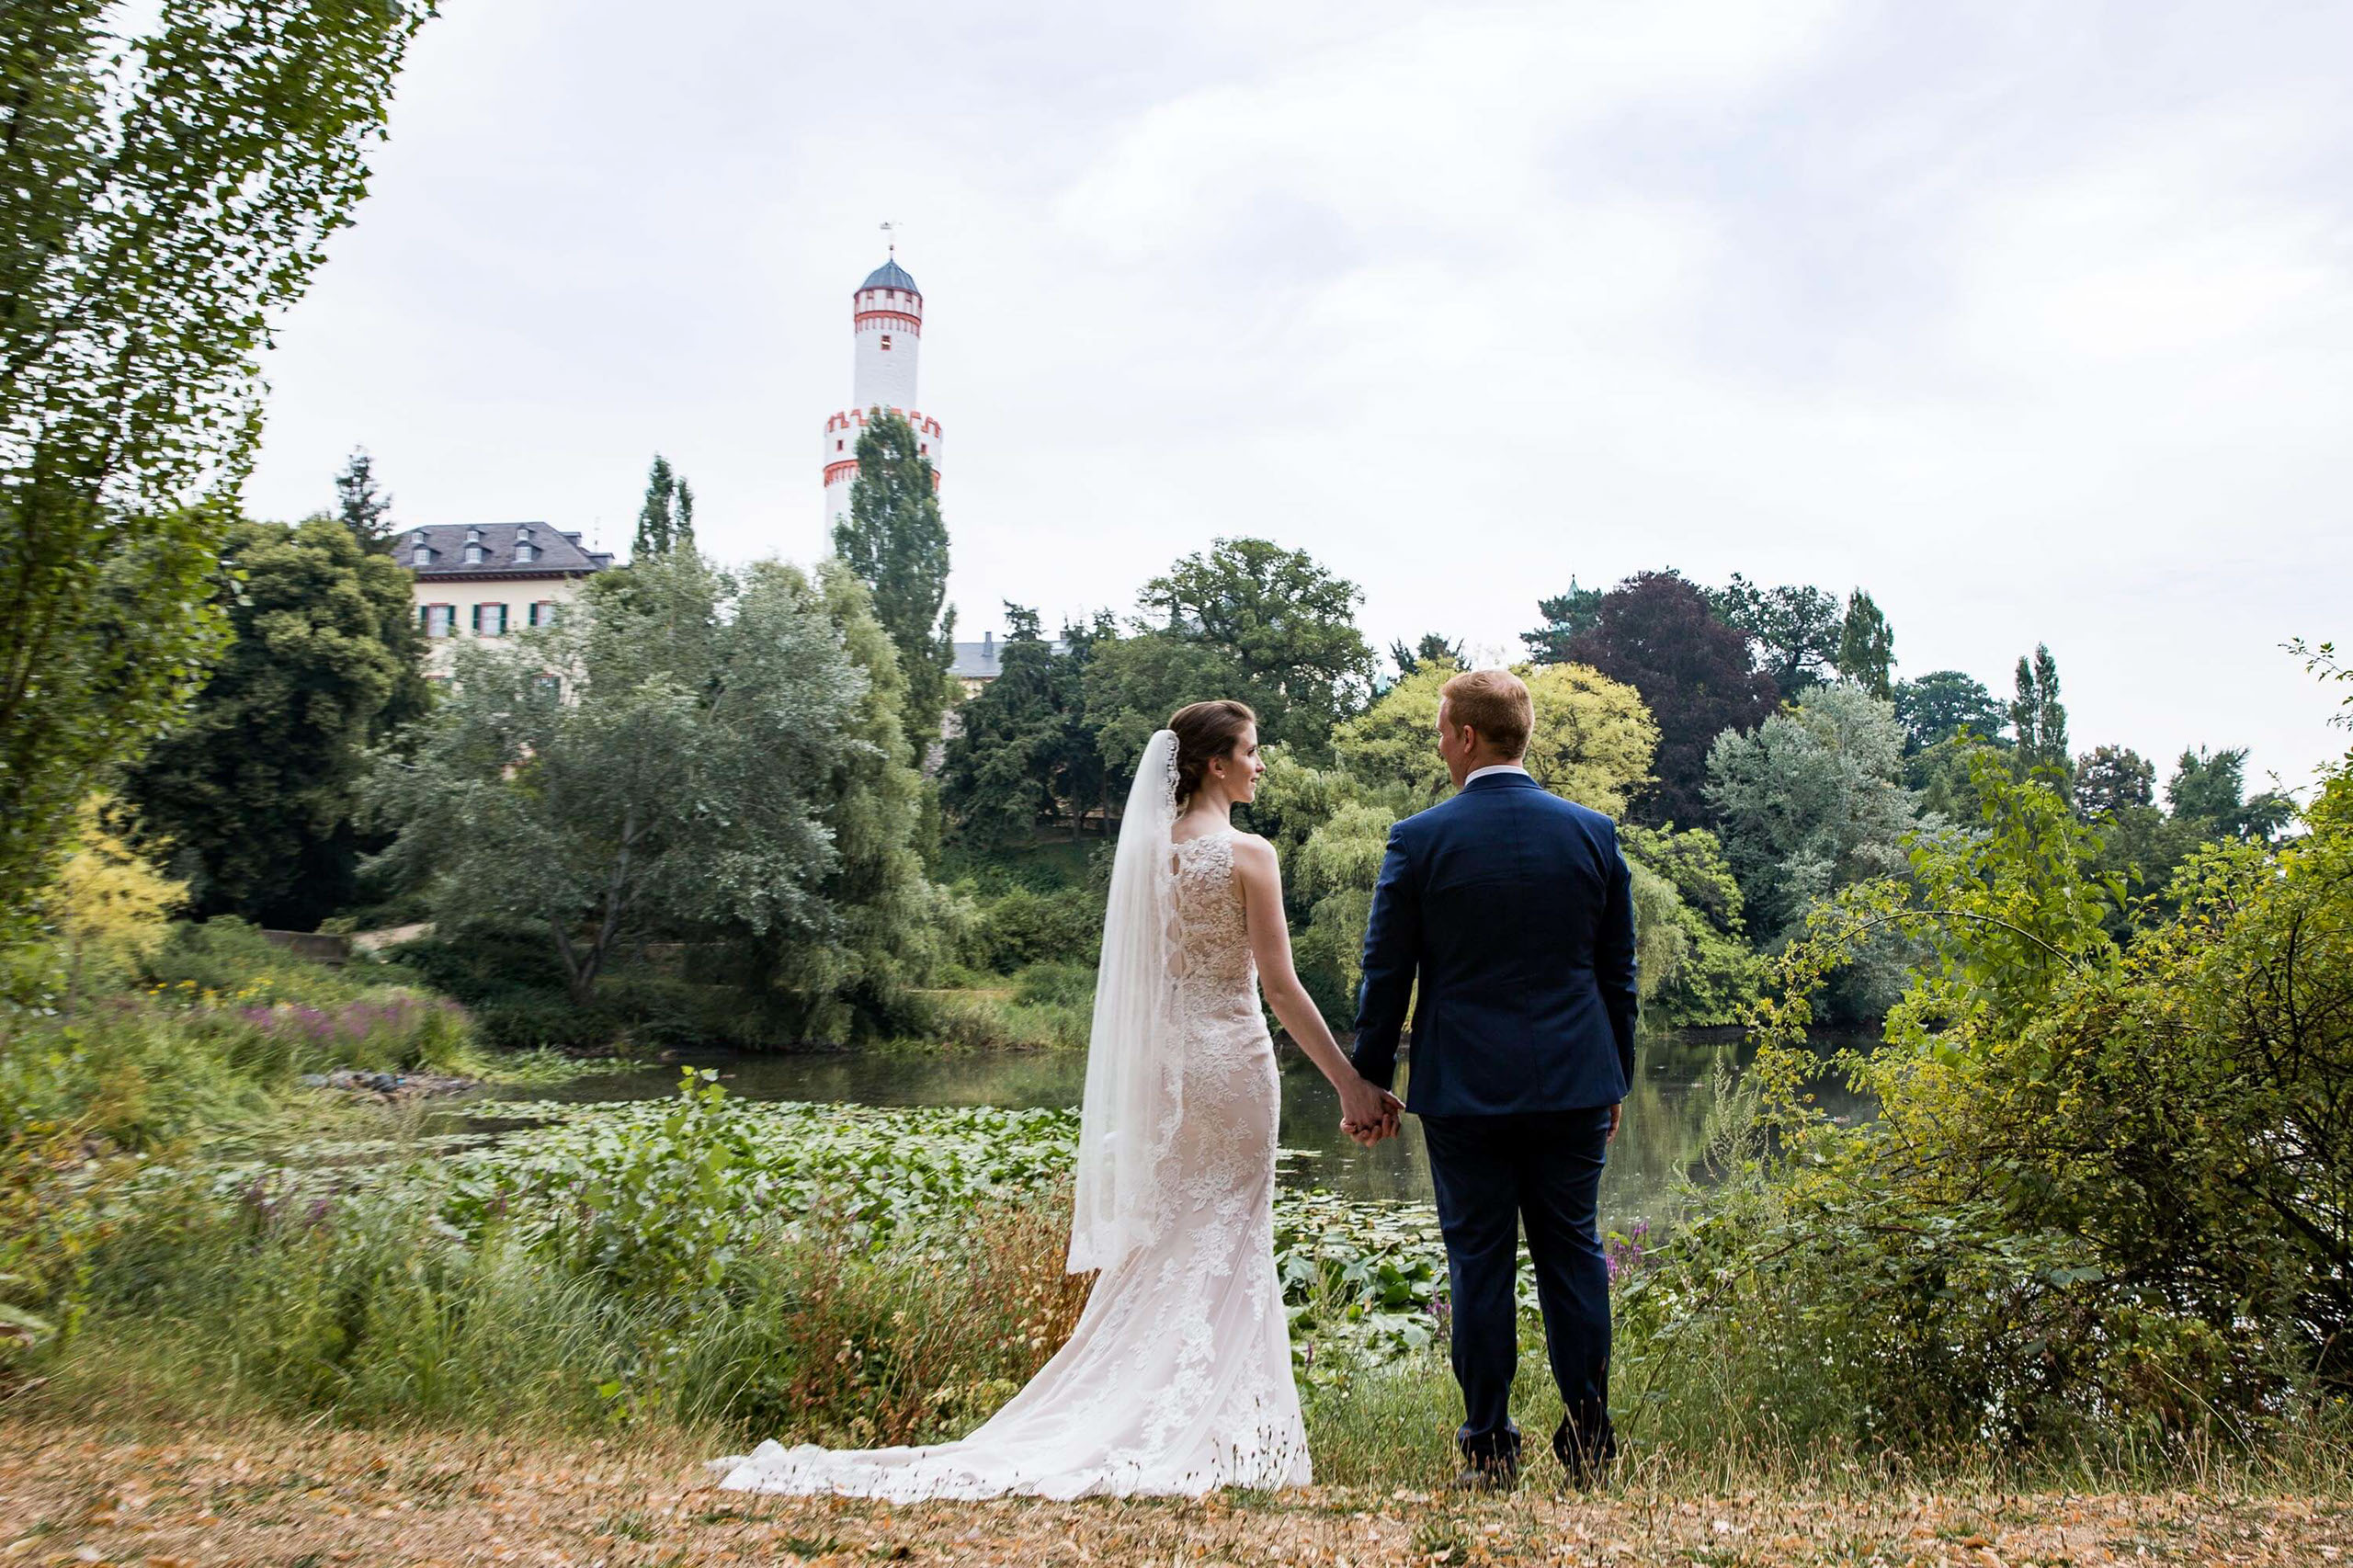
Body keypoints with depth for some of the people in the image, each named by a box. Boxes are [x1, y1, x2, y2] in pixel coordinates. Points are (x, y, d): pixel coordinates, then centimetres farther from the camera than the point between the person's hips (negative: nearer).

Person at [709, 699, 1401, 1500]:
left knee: (1162, 1247, 14)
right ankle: (1209, 1434, 10)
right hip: (1230, 1059, -6)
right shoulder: (1247, 853, -12)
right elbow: (1280, 986, -13)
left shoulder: (1147, 847, 7)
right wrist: (1352, 1083, -8)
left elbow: (1141, 975, 12)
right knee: (1224, 1252, 3)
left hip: (1160, 1063, 6)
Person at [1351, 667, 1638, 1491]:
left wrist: (1369, 1082, 7)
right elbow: (1617, 971, 9)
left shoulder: (1419, 839, -8)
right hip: (1573, 1083, 3)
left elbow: (1385, 976, -3)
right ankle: (1589, 1442, 16)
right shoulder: (1594, 832, 2)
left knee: (1480, 1262, 6)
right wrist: (1615, 1079, 18)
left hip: (1463, 1087, -3)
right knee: (1572, 1252, 12)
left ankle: (1490, 1451, 12)